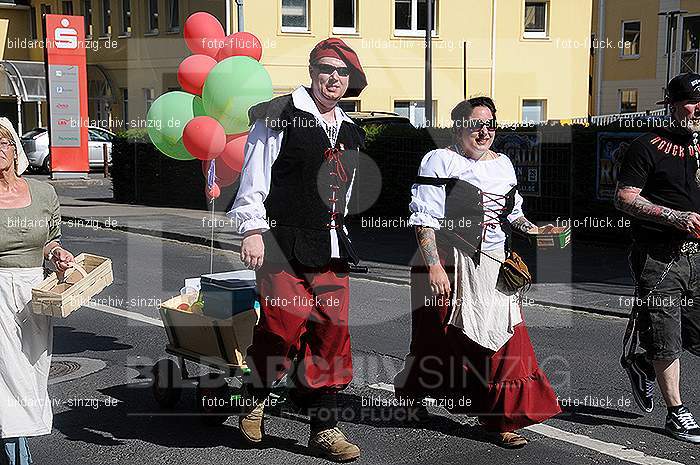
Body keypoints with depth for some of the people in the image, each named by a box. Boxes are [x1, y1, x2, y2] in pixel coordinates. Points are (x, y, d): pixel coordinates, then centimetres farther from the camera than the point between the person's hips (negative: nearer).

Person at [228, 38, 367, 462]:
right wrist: (252, 230, -13)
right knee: (285, 324, -9)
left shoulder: (350, 133, 18)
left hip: (330, 245, 6)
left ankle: (325, 427, 13)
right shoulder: (279, 118, -3)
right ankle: (257, 397, 21)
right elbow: (254, 178, -6)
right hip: (283, 242, -6)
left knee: (331, 330, 3)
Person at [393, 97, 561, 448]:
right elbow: (424, 220, -11)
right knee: (443, 338, 8)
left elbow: (512, 212, 23)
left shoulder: (502, 164, 13)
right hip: (449, 265, -5)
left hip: (494, 267, 5)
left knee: (504, 340, -1)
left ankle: (498, 422, 7)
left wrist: (532, 230, 4)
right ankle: (409, 389, 37)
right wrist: (434, 266, -19)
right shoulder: (440, 161, -6)